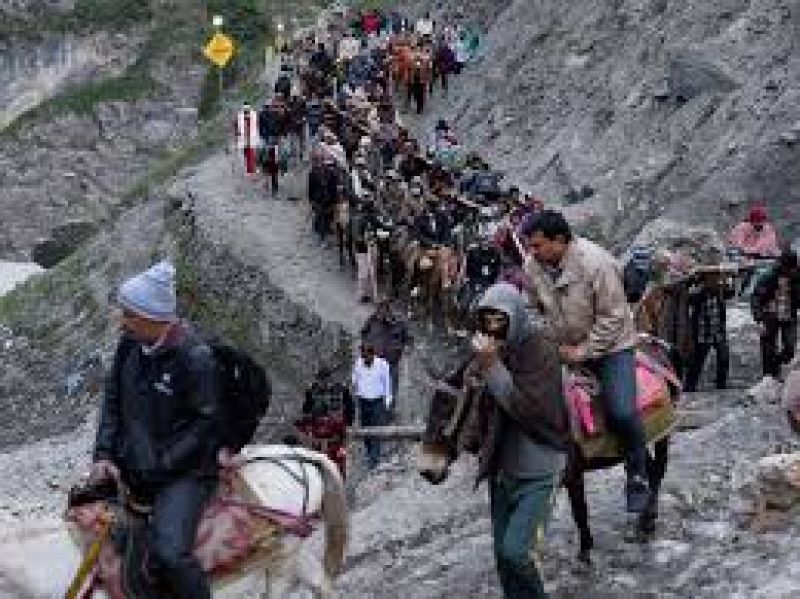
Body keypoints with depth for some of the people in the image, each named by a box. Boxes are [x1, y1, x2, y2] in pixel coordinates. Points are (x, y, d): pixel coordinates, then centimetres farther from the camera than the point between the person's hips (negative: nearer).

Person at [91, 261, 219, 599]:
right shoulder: (130, 344, 0)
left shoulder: (195, 357, -20)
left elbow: (206, 423, -17)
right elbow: (113, 400, 9)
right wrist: (103, 454, -3)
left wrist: (161, 467, -19)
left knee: (169, 553, -27)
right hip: (131, 464, 8)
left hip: (184, 473, -8)